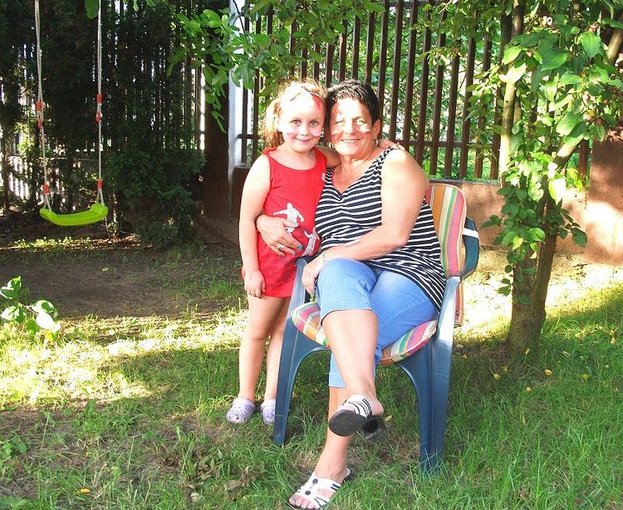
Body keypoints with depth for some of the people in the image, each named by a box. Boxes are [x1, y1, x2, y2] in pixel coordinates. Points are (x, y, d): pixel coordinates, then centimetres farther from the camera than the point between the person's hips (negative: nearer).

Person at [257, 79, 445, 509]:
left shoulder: (395, 163, 3)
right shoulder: (323, 174, 20)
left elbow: (394, 234, -11)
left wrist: (328, 257, -13)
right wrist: (266, 222, 2)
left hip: (409, 278, -3)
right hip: (346, 280, 3)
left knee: (356, 338, -33)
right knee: (338, 273, -36)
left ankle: (333, 463, -27)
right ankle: (364, 397, -51)